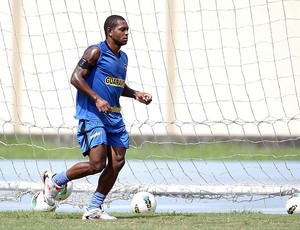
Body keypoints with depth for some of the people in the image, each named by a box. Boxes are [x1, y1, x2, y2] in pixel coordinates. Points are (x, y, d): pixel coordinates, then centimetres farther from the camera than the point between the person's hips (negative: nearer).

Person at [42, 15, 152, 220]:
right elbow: (76, 78, -14)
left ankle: (94, 209, 9)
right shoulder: (96, 52, -8)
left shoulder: (123, 57, 17)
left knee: (117, 163, -1)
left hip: (114, 116, 8)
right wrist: (97, 99, -21)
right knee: (97, 164, -16)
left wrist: (136, 94, 15)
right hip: (92, 116, -8)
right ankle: (55, 181, 7)